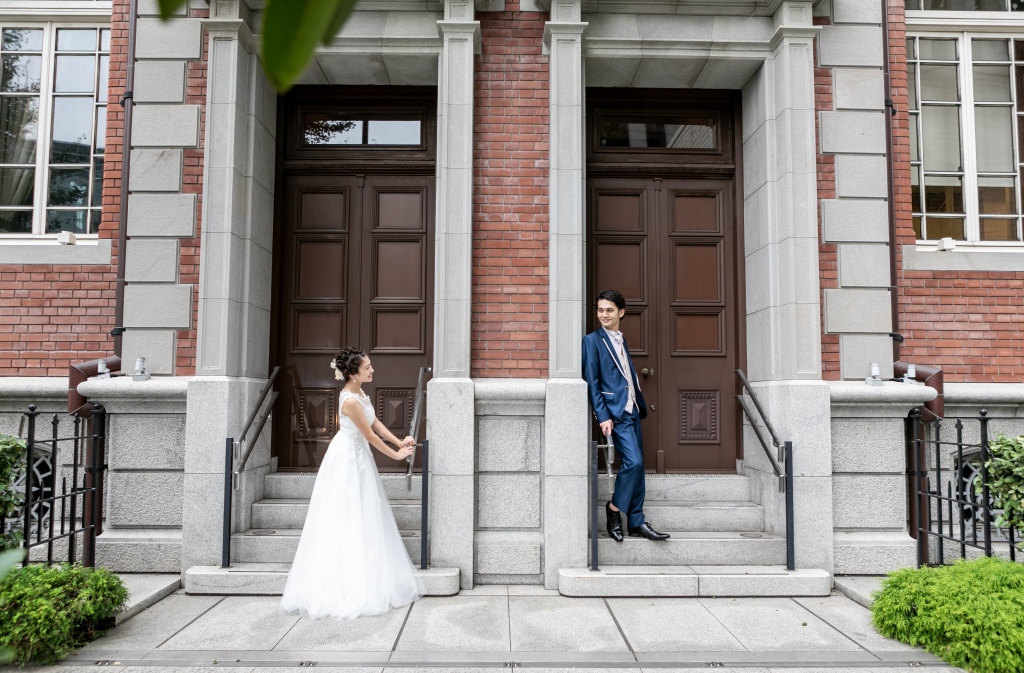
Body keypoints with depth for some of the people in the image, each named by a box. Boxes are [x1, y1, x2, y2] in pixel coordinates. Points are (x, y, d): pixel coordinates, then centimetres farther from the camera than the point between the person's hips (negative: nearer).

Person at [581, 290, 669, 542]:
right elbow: (591, 381, -10)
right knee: (633, 462, -17)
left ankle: (636, 522, 15)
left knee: (637, 466, 7)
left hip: (632, 411, 8)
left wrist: (641, 406, 14)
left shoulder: (621, 341, 19)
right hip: (615, 412, -8)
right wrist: (602, 416, -16)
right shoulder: (593, 340, -4)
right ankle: (614, 508, 3)